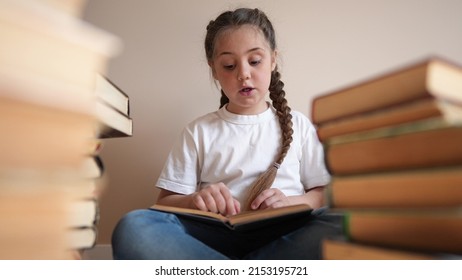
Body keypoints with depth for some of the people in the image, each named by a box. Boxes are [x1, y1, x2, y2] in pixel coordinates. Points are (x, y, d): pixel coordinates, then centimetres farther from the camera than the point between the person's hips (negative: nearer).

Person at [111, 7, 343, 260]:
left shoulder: (297, 124, 14)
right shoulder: (199, 130, 11)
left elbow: (326, 192, 12)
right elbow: (165, 201, 6)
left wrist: (291, 202, -10)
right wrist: (195, 200, -17)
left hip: (284, 236, 1)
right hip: (218, 238, 0)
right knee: (133, 228, -28)